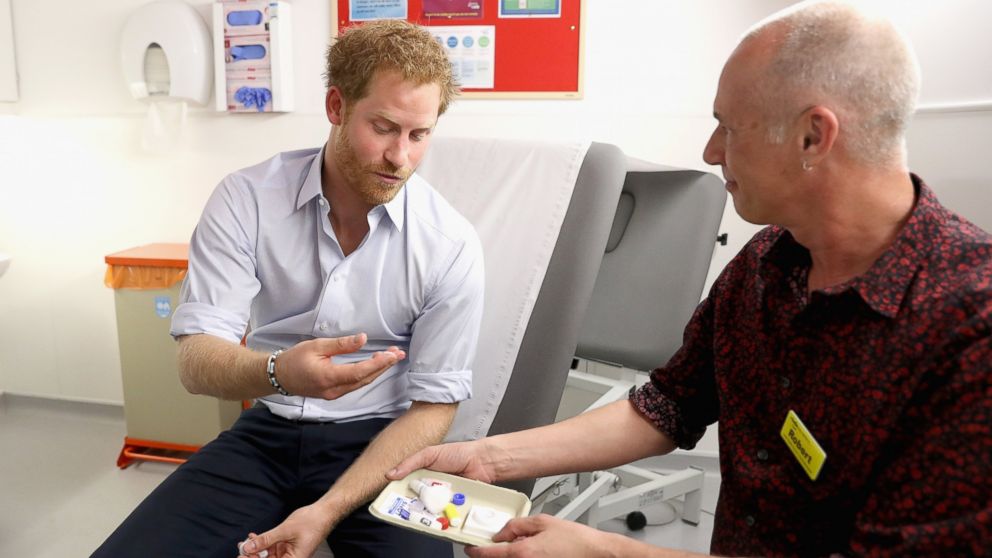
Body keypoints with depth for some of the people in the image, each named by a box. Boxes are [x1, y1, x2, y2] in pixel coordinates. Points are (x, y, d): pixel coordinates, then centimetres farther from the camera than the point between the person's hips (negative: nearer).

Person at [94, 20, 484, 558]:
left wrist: (327, 511, -18)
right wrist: (278, 372, -36)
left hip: (377, 441, -1)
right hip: (266, 432, 1)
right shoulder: (245, 199, -9)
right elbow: (196, 361, -13)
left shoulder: (451, 245, -13)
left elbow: (432, 406, -8)